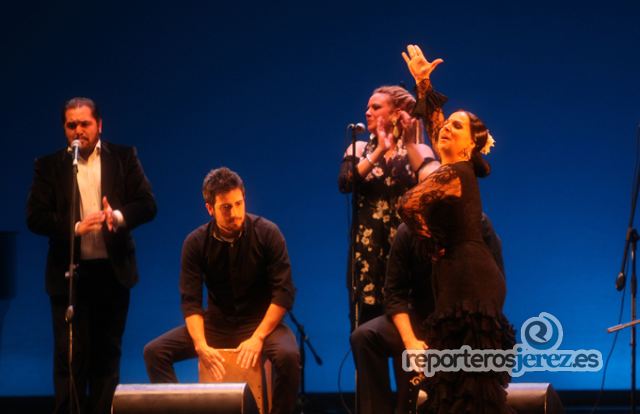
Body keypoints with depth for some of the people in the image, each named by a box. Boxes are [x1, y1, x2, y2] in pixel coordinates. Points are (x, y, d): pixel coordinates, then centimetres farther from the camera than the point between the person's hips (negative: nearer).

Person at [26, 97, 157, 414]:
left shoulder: (123, 158, 5)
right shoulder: (49, 166, 2)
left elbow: (147, 204, 0)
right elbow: (35, 217, -5)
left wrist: (119, 216, -21)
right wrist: (76, 227, -19)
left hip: (112, 271, 2)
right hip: (69, 274, -2)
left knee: (107, 353, 9)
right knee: (70, 355, -3)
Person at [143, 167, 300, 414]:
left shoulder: (267, 234, -12)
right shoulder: (196, 243, -7)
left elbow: (284, 293, -13)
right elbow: (190, 301, -8)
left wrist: (258, 338, -24)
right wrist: (201, 345, -25)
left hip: (260, 322, -3)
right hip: (216, 323, 3)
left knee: (288, 355, -35)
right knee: (154, 352, -14)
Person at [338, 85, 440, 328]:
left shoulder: (419, 151, 5)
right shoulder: (359, 150, 12)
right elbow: (345, 184, -8)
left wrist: (409, 145, -17)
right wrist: (379, 151, -14)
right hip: (368, 250, 2)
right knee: (367, 326, -3)